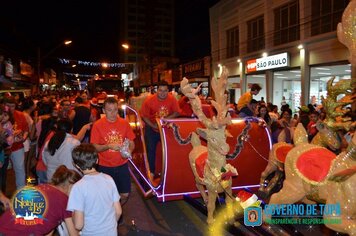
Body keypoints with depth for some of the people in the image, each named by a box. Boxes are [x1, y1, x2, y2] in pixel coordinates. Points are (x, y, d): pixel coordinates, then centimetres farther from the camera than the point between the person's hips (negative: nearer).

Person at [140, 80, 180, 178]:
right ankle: (151, 172, 12)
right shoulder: (149, 100, -15)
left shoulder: (172, 99, -12)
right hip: (152, 127, -1)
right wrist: (153, 125, -22)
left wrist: (166, 118, -25)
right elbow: (144, 116, -10)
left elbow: (177, 112, -8)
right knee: (151, 149, -3)